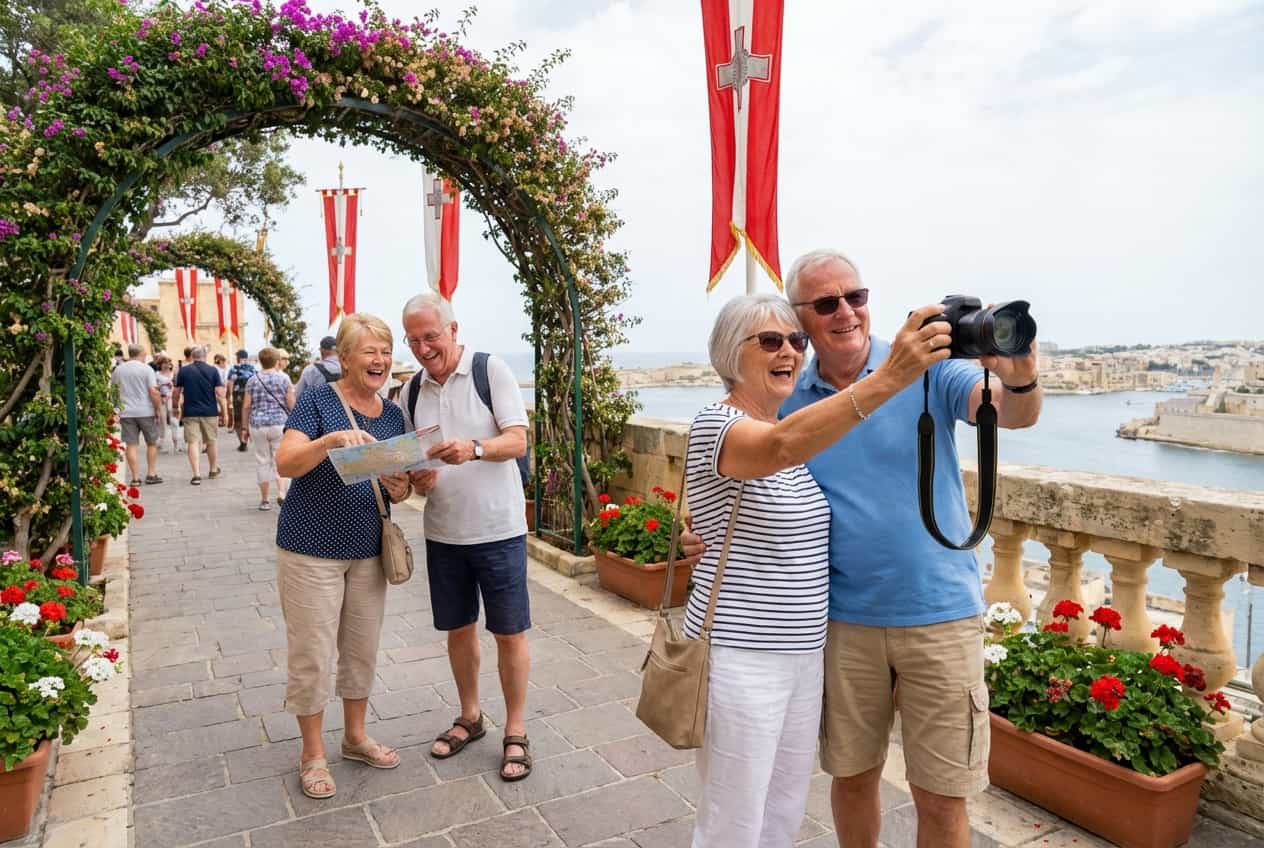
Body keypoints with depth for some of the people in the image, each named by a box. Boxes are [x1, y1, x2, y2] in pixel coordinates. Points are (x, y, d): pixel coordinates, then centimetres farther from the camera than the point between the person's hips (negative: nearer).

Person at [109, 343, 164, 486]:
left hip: (126, 412, 3)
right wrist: (159, 409, -7)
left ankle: (135, 478, 3)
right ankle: (151, 475, 12)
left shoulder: (119, 369, 6)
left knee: (131, 445, 4)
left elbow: (111, 386, 20)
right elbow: (154, 391, -14)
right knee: (152, 443, 12)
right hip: (146, 412, -3)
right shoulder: (146, 369, -7)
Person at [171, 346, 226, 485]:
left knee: (193, 442, -1)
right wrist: (222, 410, 4)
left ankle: (197, 474, -10)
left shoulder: (183, 371, 1)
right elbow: (219, 393, -6)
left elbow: (176, 392, 5)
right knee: (212, 441, 15)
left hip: (190, 412, 0)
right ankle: (213, 470, 30)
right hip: (210, 411, 0)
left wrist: (176, 407, 20)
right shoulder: (213, 371, -1)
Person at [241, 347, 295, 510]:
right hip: (280, 423, -1)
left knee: (262, 461, 8)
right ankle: (281, 491, -12)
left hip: (258, 425, 1)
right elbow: (291, 404, -4)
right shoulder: (283, 378, -1)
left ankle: (264, 500, 13)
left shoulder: (253, 380, 4)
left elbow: (246, 406, 3)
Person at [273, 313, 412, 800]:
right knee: (312, 653, 4)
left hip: (368, 551, 5)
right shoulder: (317, 402, -10)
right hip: (312, 550, -5)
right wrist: (332, 439, -38)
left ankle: (355, 736, 36)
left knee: (363, 648, 16)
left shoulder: (393, 415, 6)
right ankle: (312, 754, 24)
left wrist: (401, 488, -12)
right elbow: (285, 463, -22)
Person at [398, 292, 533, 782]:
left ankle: (515, 732, 22)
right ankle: (470, 717, 37)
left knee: (509, 632, 4)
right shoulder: (412, 391, 6)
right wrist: (419, 480, -12)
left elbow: (518, 441, -15)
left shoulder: (491, 370, -9)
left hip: (498, 529, -4)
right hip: (443, 533, 5)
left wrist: (473, 449, -33)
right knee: (458, 628, 16)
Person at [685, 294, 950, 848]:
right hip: (740, 661, -8)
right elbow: (783, 447, -39)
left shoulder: (793, 426, 10)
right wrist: (890, 377, -49)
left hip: (803, 656, 8)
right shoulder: (716, 424, -17)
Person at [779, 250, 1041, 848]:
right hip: (844, 619, 2)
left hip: (939, 614, -2)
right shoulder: (790, 400, -1)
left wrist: (1018, 380, -45)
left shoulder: (928, 367, -8)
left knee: (941, 797, 10)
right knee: (851, 776, 19)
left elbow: (1013, 413, -22)